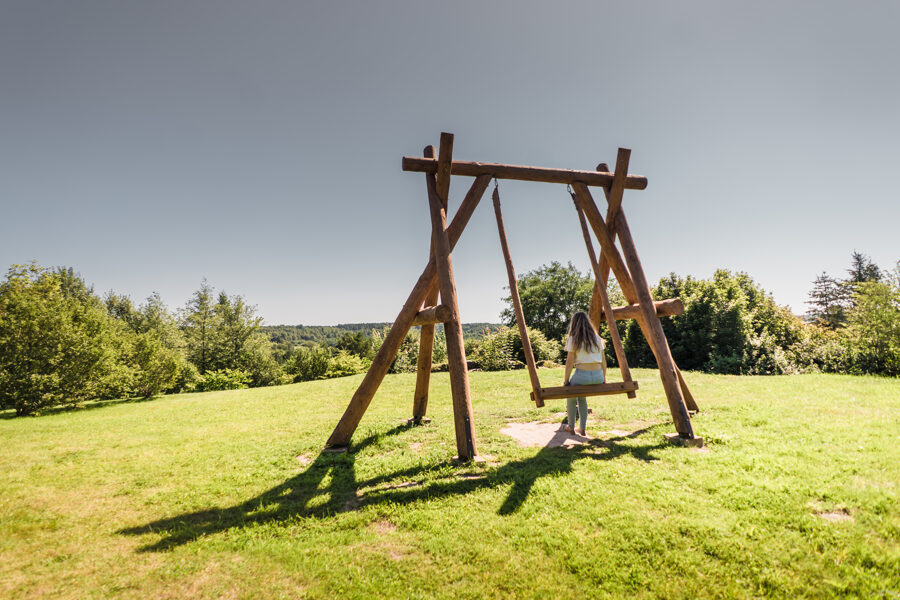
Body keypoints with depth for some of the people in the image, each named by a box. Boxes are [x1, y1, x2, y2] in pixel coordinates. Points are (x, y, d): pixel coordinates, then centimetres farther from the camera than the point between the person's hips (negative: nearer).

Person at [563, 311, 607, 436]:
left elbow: (570, 362, -4)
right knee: (581, 397, 30)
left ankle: (571, 426, 30)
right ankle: (582, 428, 27)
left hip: (582, 375, -4)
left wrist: (566, 380, 5)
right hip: (598, 376, 4)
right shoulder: (597, 338, 10)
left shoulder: (573, 339, -3)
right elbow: (603, 360, 12)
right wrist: (604, 378, 21)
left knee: (571, 396, 26)